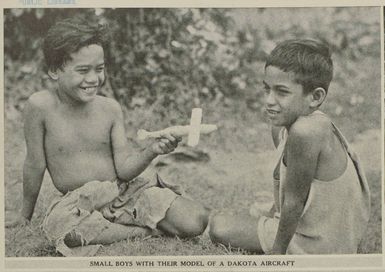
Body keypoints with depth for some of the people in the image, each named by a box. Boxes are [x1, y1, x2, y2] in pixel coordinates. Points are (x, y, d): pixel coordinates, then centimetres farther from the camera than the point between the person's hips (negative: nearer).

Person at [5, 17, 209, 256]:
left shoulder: (111, 108, -2)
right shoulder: (41, 106, -12)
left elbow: (124, 168, -5)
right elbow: (35, 166, -2)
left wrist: (151, 151, -24)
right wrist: (25, 215, 9)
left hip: (126, 192, 2)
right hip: (77, 203, -2)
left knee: (195, 221, -19)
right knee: (71, 234, -40)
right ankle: (151, 229, -16)